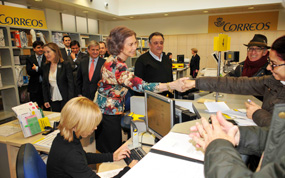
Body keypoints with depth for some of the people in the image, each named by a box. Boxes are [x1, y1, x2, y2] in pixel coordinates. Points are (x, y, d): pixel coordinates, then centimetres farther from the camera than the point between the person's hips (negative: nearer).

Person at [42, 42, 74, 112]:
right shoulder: (45, 67, 8)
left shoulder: (65, 65, -8)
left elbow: (71, 83, -10)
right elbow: (44, 85, 13)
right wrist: (46, 100, 6)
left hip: (65, 99, -4)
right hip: (53, 101, 4)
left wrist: (70, 100, -15)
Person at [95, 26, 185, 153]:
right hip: (108, 115, -9)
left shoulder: (115, 61, 4)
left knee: (105, 151, 21)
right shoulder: (116, 66, -29)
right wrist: (172, 85, -41)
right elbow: (140, 85, -37)